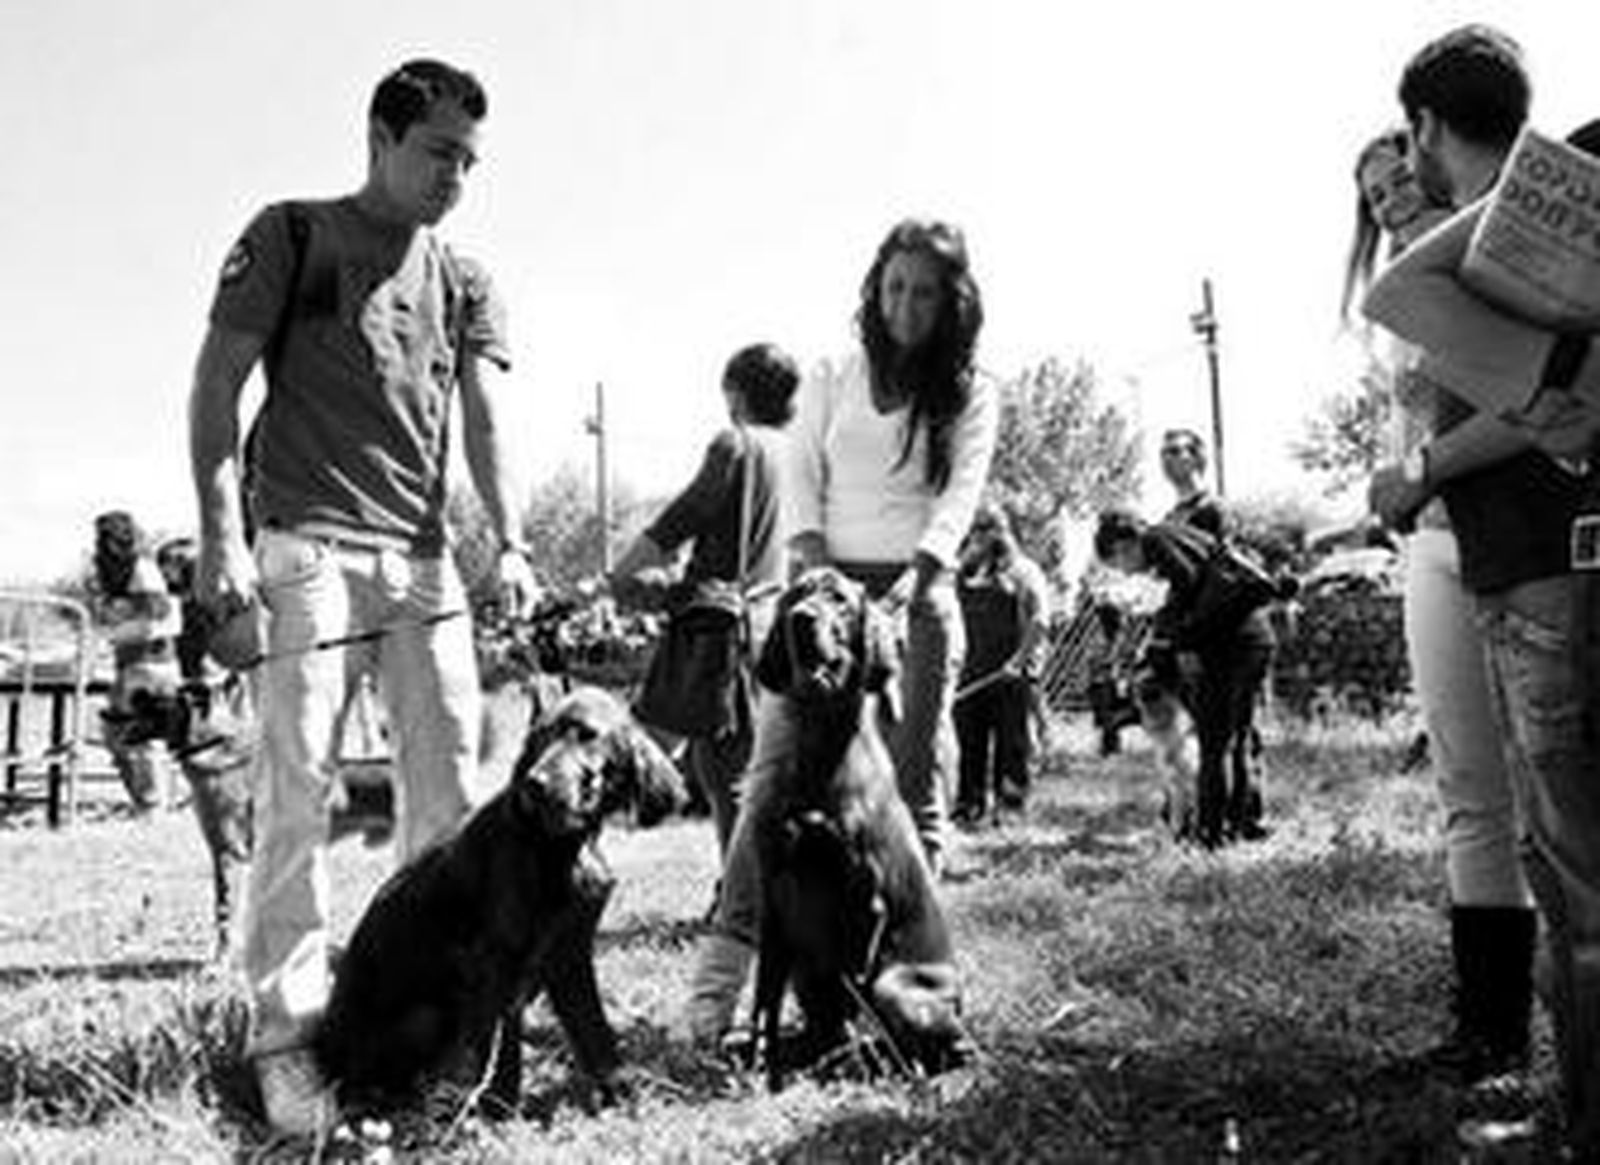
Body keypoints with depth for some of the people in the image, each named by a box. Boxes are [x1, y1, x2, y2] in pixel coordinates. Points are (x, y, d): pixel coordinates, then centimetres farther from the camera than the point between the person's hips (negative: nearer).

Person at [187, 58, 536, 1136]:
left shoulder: (465, 282, 18)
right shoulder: (293, 236, 6)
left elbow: (485, 418, 7)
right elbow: (216, 387, 0)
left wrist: (509, 543, -8)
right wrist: (222, 534, -11)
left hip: (423, 552, 5)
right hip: (307, 543, -4)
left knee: (452, 782, 2)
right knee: (301, 790, -7)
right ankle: (285, 1034, -2)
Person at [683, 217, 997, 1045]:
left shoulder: (968, 397, 10)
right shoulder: (832, 383, 16)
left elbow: (961, 494, -4)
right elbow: (802, 481, 9)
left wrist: (915, 571, -21)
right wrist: (814, 564, -9)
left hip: (918, 593, -1)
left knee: (912, 787, -3)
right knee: (778, 766, -10)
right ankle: (722, 966, -15)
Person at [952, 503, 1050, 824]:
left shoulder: (1023, 571, 0)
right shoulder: (967, 571, 15)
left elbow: (1039, 621, -8)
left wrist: (1019, 659, -15)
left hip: (1011, 673, -5)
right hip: (974, 670, 5)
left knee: (1011, 738, -2)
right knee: (970, 737, 4)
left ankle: (1011, 798, 6)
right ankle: (969, 803, 11)